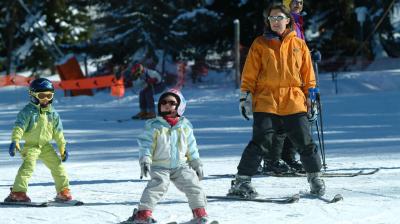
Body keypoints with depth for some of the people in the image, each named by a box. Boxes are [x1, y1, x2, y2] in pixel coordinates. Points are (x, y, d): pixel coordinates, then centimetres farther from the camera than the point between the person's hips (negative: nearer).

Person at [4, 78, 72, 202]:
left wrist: (62, 148, 13)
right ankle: (17, 192, -24)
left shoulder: (52, 114, 7)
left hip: (46, 146, 5)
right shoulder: (27, 112, -10)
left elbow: (58, 133, 14)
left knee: (57, 165, 0)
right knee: (28, 165, -23)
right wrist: (15, 141, -33)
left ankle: (63, 190, 14)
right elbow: (19, 127, -19)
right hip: (30, 145, -5)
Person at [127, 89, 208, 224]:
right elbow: (145, 144, -5)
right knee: (158, 185, -23)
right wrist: (145, 160, -18)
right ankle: (143, 213, -18)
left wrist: (196, 163, 14)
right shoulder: (154, 126, -4)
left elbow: (191, 147, 14)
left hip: (181, 166, 3)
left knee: (193, 185, -6)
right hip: (159, 167, -3)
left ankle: (199, 212, 8)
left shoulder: (185, 126, 6)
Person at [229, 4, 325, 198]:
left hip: (294, 102, 2)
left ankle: (315, 177, 20)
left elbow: (308, 75, 15)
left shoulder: (299, 45, 11)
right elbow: (249, 74, 5)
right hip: (266, 102, -2)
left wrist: (311, 98, 11)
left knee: (305, 142, 2)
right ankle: (241, 182, -6)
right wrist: (245, 96, -2)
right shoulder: (260, 44, 6)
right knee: (261, 142, -12)